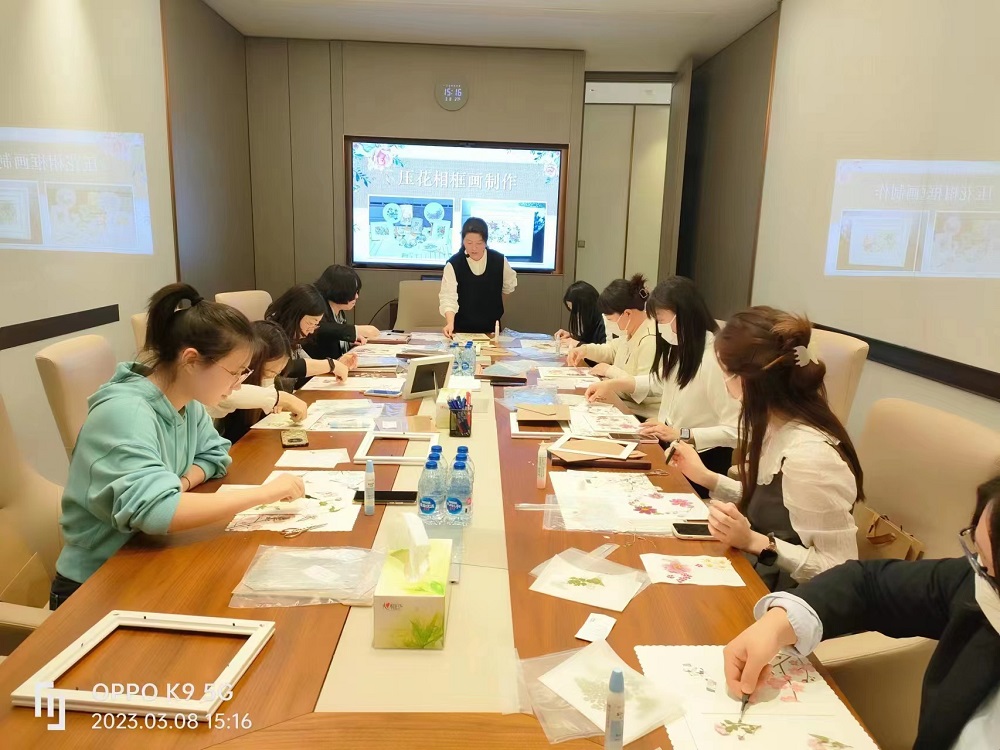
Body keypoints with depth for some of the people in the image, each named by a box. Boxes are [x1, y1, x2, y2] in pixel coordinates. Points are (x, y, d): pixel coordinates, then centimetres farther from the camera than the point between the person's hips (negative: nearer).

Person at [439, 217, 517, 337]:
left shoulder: (499, 260, -7)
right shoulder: (453, 264, -15)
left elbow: (509, 286, 12)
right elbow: (448, 297, -21)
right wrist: (450, 323, -36)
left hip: (491, 328, 2)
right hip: (462, 329, -2)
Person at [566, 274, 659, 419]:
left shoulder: (651, 341, -26)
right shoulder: (631, 329, 5)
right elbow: (613, 350, 24)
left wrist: (610, 371, -20)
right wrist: (585, 349, 7)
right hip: (623, 404, 9)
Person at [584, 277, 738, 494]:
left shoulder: (715, 360, -26)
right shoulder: (680, 347, 2)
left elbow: (735, 431, -25)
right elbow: (658, 380, 22)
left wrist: (681, 435, -30)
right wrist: (612, 385, 12)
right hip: (670, 447, 8)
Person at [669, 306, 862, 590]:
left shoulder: (809, 455, -29)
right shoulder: (776, 425, -4)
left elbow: (839, 571, -23)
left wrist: (753, 542, -29)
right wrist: (707, 478, 7)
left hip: (782, 593, -7)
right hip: (755, 571, 7)